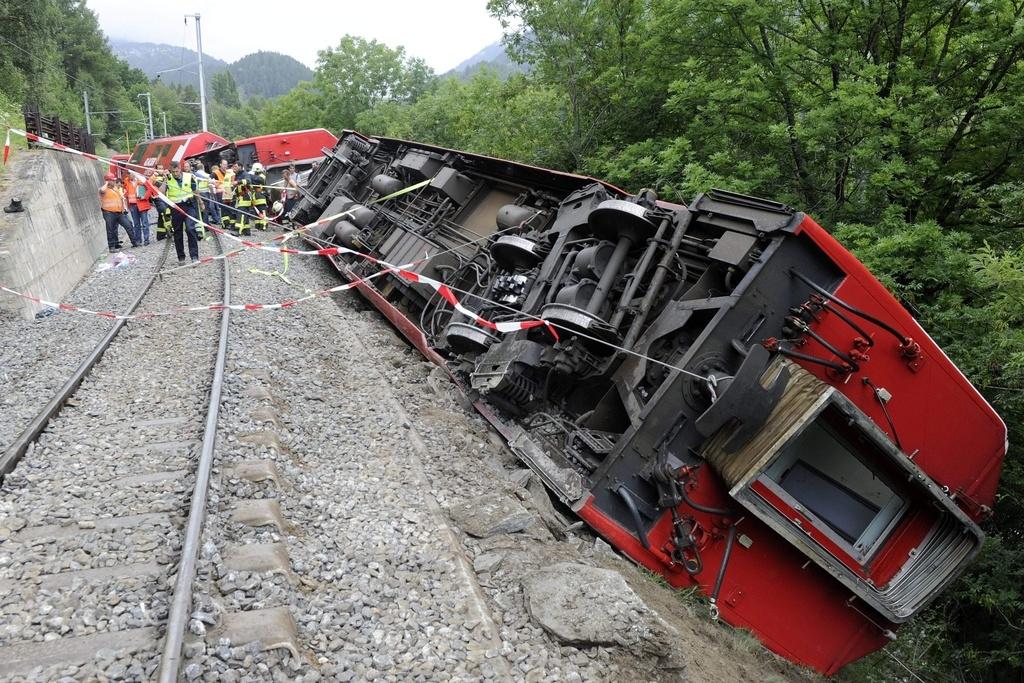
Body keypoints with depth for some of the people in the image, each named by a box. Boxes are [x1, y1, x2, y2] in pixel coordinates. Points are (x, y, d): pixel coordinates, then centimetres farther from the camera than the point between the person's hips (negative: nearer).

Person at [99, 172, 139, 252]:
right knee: (111, 231, -1)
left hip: (120, 212, 6)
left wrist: (125, 207, 9)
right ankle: (112, 247, 5)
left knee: (129, 226, 3)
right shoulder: (104, 189, -6)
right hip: (109, 213, -6)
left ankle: (135, 242, 13)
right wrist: (106, 184, -13)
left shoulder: (117, 188, 16)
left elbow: (122, 198, 22)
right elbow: (102, 190, -31)